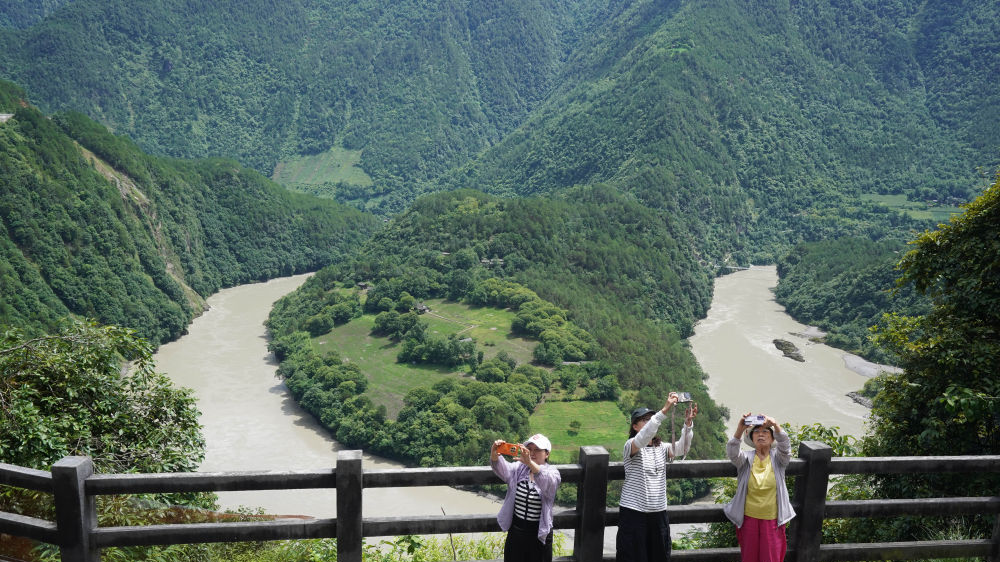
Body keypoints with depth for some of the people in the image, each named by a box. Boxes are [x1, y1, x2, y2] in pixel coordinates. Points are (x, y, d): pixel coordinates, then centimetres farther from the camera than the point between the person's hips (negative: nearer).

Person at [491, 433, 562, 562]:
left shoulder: (552, 472, -10)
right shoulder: (519, 469, 1)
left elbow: (547, 481, -34)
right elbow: (503, 469, -20)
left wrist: (530, 463, -53)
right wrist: (494, 455, -43)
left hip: (539, 532, -3)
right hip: (516, 530, 3)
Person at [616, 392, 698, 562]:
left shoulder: (661, 448, 11)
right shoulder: (630, 447, -7)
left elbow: (682, 448, -6)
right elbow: (642, 439, -29)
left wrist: (688, 422, -24)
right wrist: (664, 410, -35)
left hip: (659, 512, 6)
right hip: (633, 512, -6)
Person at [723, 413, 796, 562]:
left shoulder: (777, 457, -2)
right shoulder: (746, 458, -3)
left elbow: (785, 446, -24)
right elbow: (732, 453, -24)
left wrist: (776, 426, -44)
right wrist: (739, 430, -42)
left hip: (773, 520, 0)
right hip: (748, 518, 0)